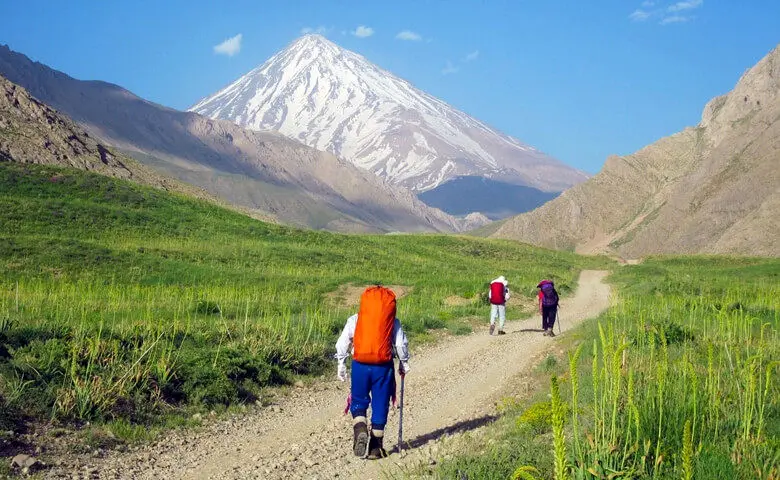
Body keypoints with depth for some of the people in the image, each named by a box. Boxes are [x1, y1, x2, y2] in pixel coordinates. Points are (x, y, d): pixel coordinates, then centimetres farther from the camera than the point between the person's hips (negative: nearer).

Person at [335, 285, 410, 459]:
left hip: (360, 365, 0)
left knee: (358, 403, 14)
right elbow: (401, 344, 4)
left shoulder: (354, 320, 7)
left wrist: (341, 365, 13)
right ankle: (376, 447, 12)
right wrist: (404, 364, 18)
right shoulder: (393, 322, 6)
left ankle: (360, 431, -13)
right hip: (383, 366, 0)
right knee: (380, 406, 9)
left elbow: (342, 343, 5)